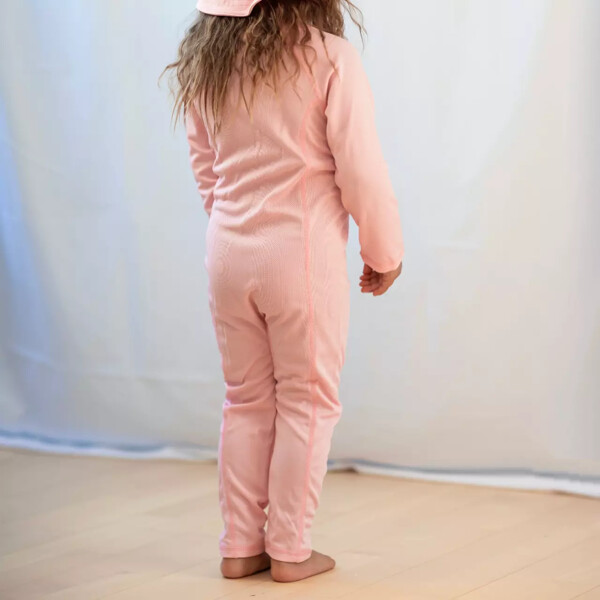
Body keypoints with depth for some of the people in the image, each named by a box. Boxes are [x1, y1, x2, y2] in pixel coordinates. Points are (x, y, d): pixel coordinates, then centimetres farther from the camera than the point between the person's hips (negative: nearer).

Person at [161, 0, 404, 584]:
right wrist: (384, 252, 2)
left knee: (246, 401, 15)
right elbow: (361, 170, -11)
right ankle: (289, 549, 11)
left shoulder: (204, 63, 5)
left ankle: (239, 545, 18)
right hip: (302, 249, -5)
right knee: (307, 401, 7)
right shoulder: (329, 58, -12)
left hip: (227, 250, 5)